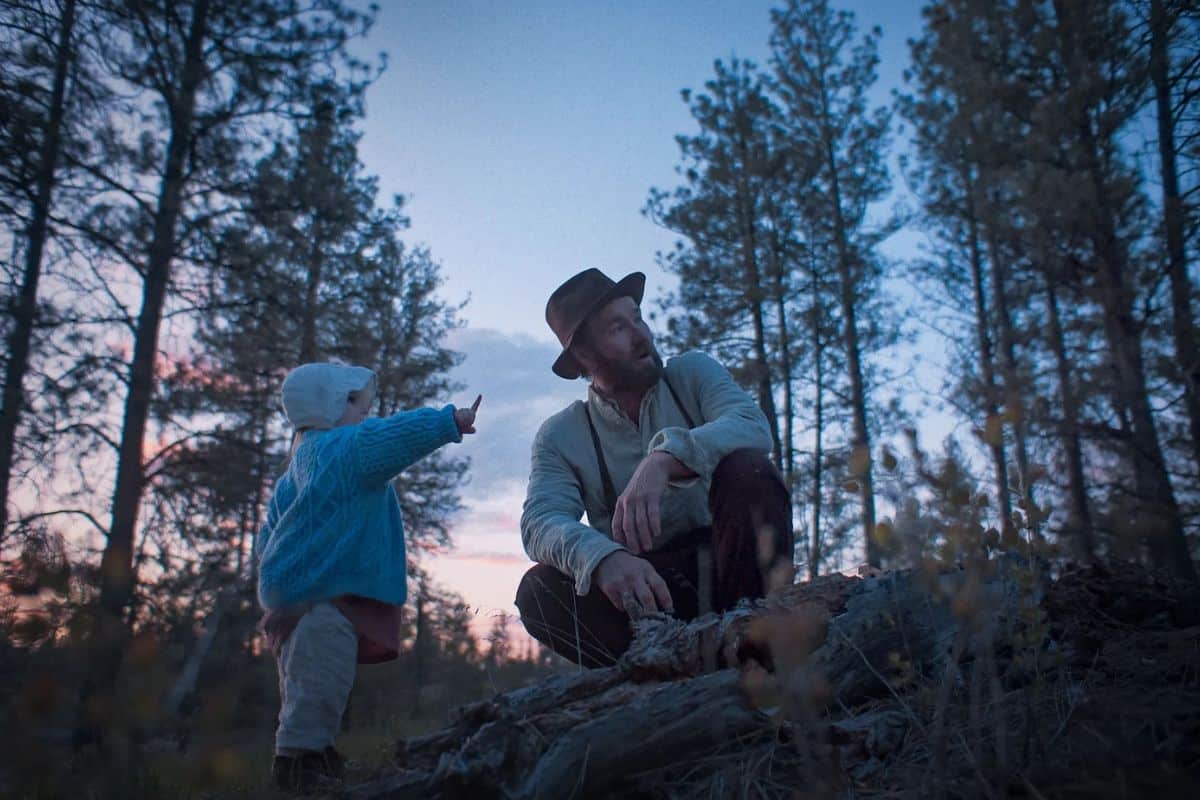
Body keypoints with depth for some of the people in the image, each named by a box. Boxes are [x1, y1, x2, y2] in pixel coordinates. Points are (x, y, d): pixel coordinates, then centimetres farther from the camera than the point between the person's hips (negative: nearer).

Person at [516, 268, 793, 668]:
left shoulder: (693, 373, 1)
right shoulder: (560, 436, 0)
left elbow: (752, 426, -19)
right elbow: (541, 522, -16)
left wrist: (664, 459, -39)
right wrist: (603, 557, -40)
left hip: (723, 564, 0)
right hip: (643, 583, 0)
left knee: (747, 468, -27)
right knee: (539, 590, -25)